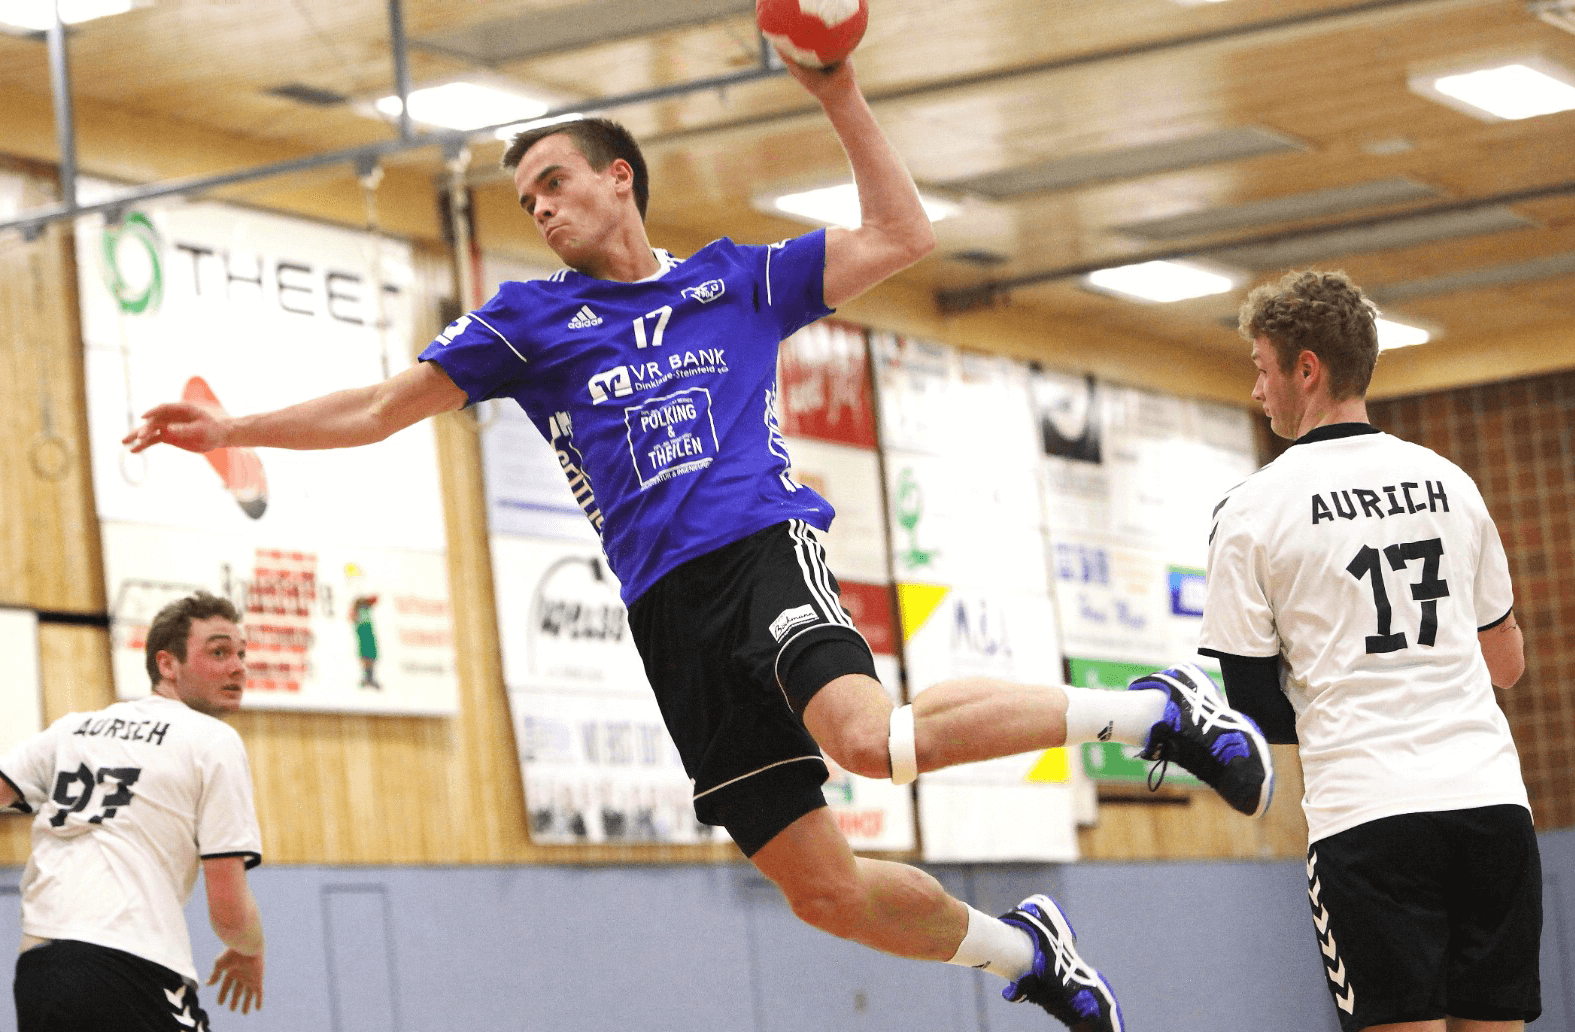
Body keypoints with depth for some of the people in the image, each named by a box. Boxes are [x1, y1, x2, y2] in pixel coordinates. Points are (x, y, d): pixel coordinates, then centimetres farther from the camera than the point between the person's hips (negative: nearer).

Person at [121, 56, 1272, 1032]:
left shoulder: (736, 278, 16)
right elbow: (379, 410, 21)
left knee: (867, 738, -34)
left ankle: (1148, 712, -17)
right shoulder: (527, 320, 19)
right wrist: (228, 430, 14)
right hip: (665, 611, 3)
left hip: (761, 543, -3)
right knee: (821, 886, -5)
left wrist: (841, 99, 7)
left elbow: (902, 235, 15)